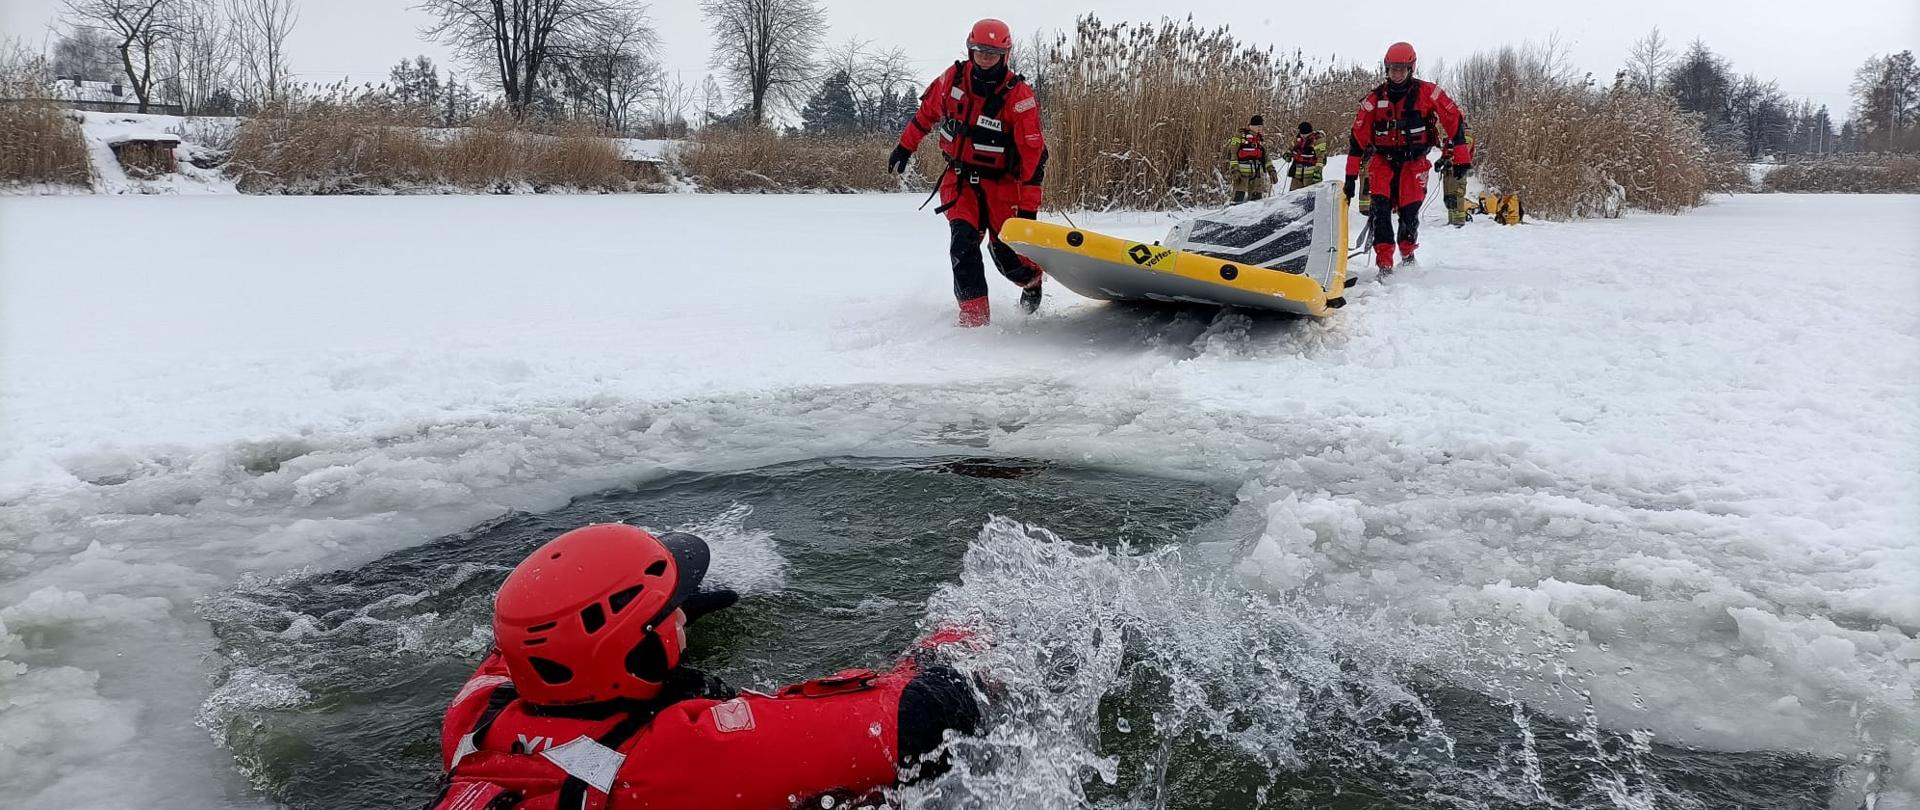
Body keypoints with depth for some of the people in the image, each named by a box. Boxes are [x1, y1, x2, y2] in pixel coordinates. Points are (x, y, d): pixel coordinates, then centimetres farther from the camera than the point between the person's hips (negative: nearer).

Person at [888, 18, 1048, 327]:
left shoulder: (1019, 96, -18)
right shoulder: (952, 79, -6)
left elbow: (1034, 154, -18)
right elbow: (926, 111, 14)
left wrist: (1029, 207, -21)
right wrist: (905, 147, 18)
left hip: (1001, 182, -3)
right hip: (959, 178, 3)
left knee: (1006, 253, -7)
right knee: (963, 241, -15)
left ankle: (1032, 278, 29)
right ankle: (974, 316, -11)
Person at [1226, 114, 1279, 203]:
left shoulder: (1261, 138, 20)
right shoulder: (1240, 135, 1)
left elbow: (1266, 156, 24)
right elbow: (1232, 153, -5)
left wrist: (1271, 171, 15)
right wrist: (1234, 169, -15)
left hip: (1257, 172, 6)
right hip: (1242, 171, -6)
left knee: (1256, 198, 3)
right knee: (1239, 197, -14)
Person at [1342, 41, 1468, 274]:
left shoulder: (1427, 92, -7)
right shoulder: (1375, 98, -3)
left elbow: (1454, 119, -2)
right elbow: (1358, 136, -1)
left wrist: (1461, 157, -6)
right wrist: (1351, 176, -4)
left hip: (1414, 161, -1)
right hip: (1383, 161, 1)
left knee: (1409, 213, -4)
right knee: (1380, 208, -17)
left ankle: (1408, 253, 26)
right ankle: (1384, 264, -17)